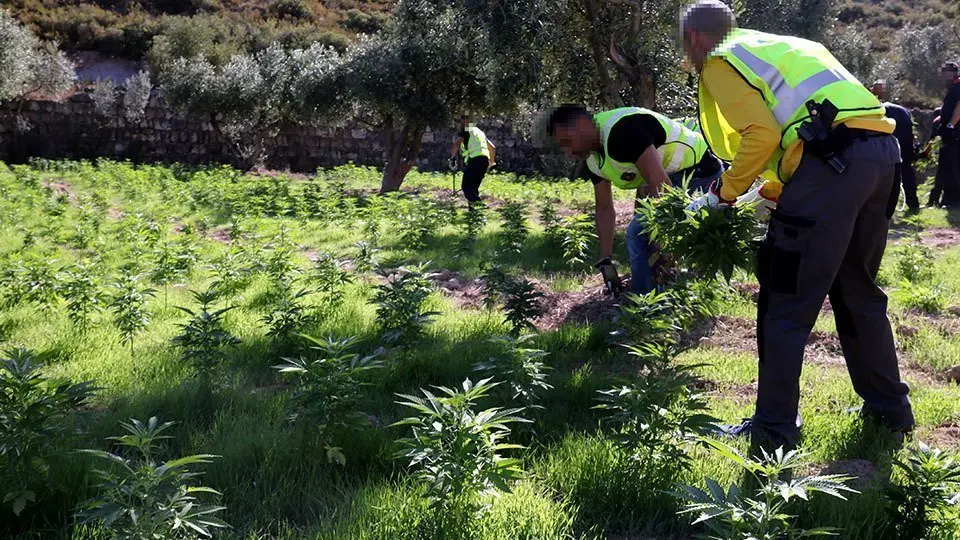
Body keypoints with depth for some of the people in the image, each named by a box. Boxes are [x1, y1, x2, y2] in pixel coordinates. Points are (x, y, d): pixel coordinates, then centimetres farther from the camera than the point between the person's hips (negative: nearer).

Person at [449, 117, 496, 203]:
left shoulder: (464, 132, 7)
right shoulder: (479, 131, 29)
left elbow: (456, 144, -13)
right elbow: (492, 147, 32)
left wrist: (452, 158, -4)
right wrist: (492, 162, 42)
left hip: (474, 160, -7)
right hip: (485, 161, 7)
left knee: (467, 187, -3)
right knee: (474, 187, 18)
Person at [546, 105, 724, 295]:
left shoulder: (620, 131, -27)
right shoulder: (593, 158, 5)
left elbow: (660, 184, -31)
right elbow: (604, 209, 11)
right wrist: (605, 260, 6)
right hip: (673, 177, 10)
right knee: (638, 234, 13)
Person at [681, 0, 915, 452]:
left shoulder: (721, 61, 7)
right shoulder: (783, 46, 32)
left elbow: (761, 134, -9)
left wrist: (723, 194, 3)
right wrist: (768, 190, 29)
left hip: (832, 158, -9)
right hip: (882, 151, 9)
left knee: (786, 302, -1)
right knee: (858, 292, 21)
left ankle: (774, 428, 4)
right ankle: (890, 410, 30)